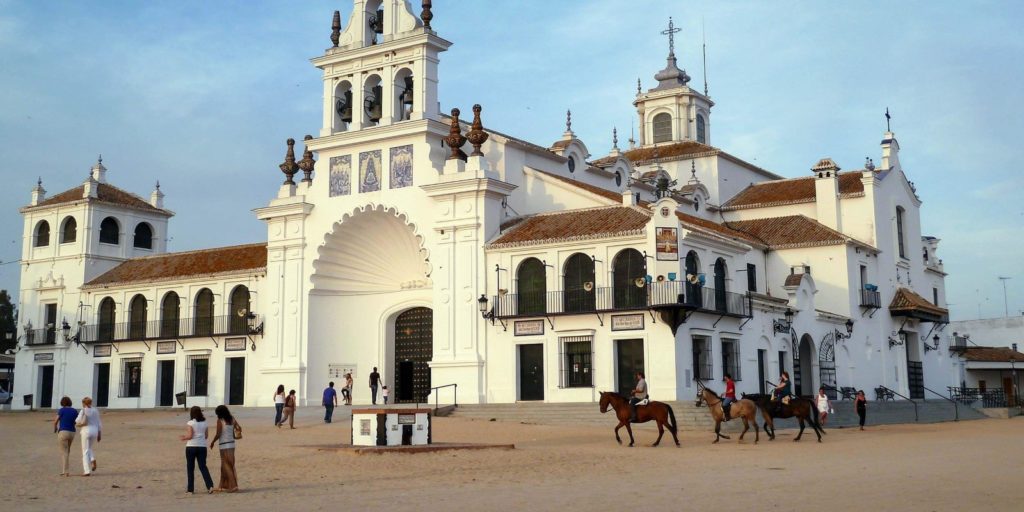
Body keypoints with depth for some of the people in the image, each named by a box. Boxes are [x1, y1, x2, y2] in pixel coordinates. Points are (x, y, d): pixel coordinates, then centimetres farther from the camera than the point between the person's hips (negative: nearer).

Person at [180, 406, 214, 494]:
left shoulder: (191, 423, -8)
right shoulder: (204, 423, 6)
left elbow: (190, 436, -13)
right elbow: (205, 436, 9)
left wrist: (183, 438, 6)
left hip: (191, 447, -4)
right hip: (202, 446, 4)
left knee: (190, 468, 7)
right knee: (203, 466, 5)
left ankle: (190, 489, 11)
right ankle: (210, 485, -11)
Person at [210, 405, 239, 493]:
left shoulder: (220, 421, -11)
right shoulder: (232, 419, 5)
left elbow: (218, 434, -12)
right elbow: (239, 427, -1)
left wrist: (212, 442, 3)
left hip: (224, 445, -6)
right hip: (231, 444, 6)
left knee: (227, 466, 0)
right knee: (224, 466, 16)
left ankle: (232, 486, -2)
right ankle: (222, 486, 22)